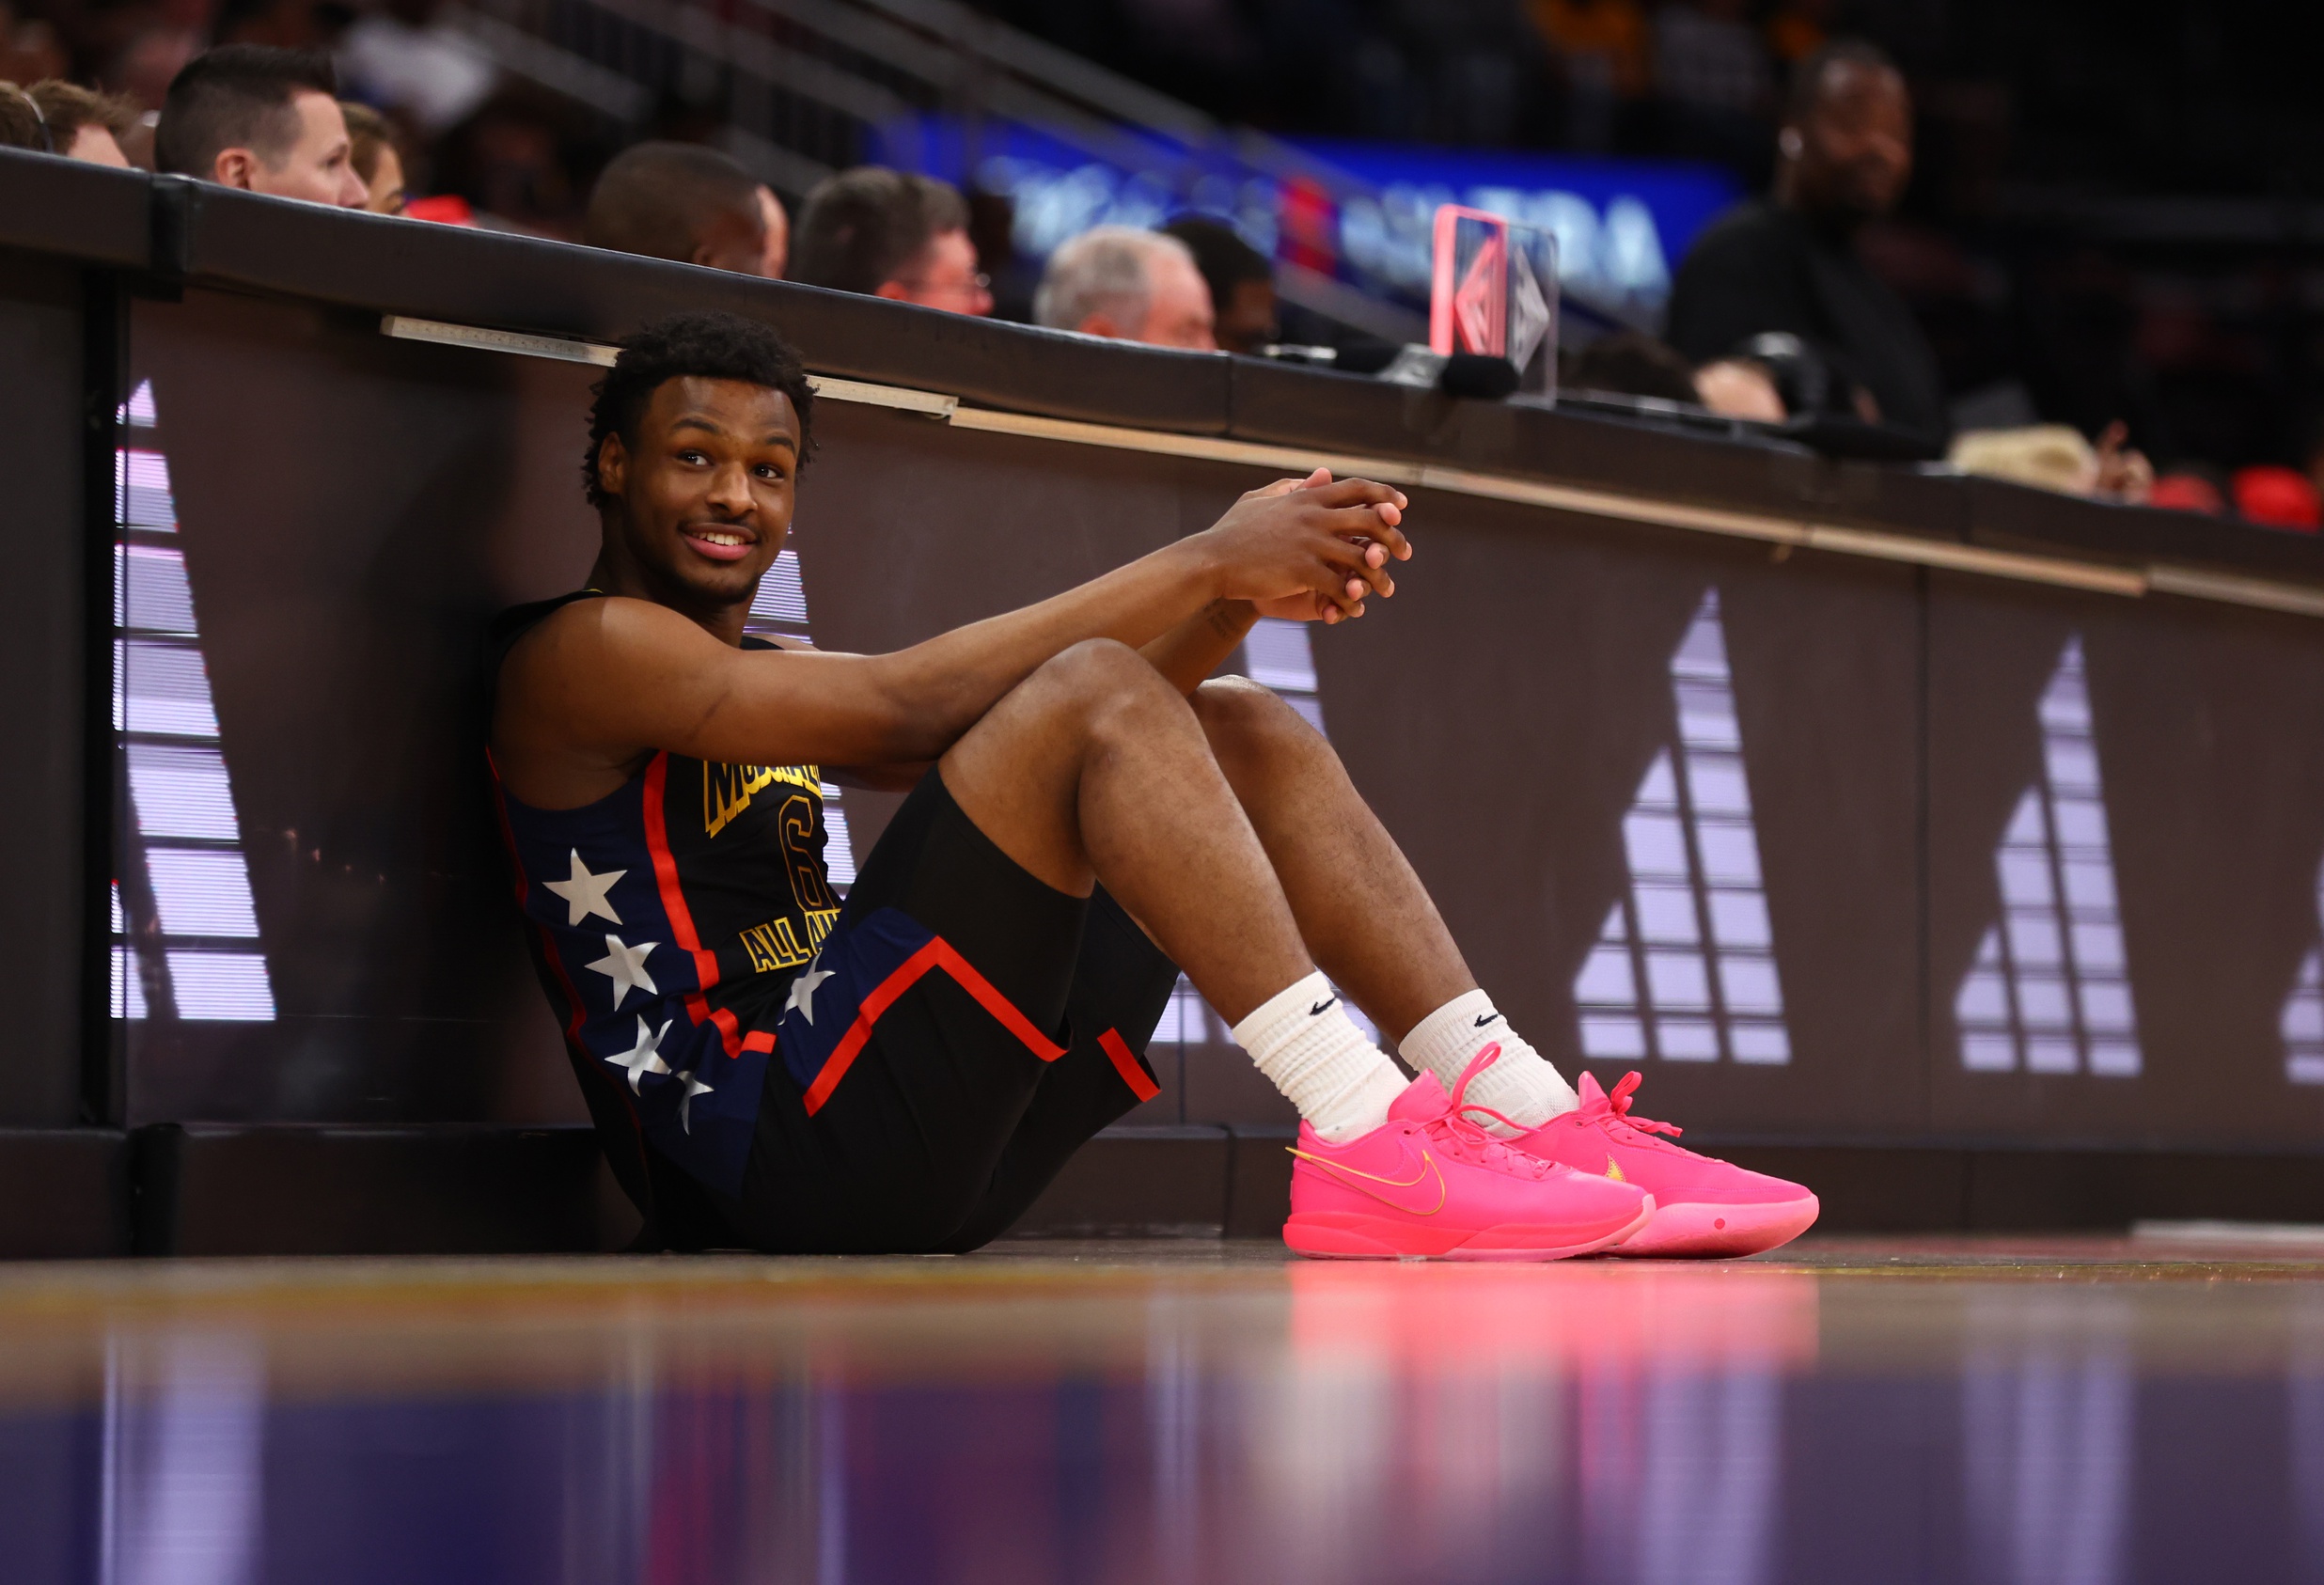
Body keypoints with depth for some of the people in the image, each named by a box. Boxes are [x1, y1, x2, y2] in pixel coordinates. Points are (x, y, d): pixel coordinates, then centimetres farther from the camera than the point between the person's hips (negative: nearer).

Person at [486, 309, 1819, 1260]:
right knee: (1095, 693, -20)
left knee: (1245, 734, 7)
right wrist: (1206, 563, -14)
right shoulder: (576, 654, -2)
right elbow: (905, 704, -15)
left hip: (931, 1162, 9)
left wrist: (1240, 590, -5)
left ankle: (1528, 1114, -5)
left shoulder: (765, 675, 26)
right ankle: (1370, 1143, -30)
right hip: (778, 1149, -9)